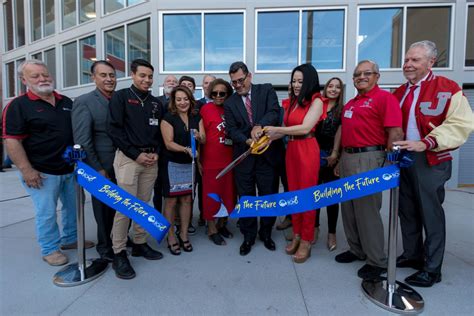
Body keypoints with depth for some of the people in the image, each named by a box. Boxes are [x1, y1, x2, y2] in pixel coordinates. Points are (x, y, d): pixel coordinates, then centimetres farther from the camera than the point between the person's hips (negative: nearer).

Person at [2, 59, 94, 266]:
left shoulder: (66, 102, 10)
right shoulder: (19, 106, -7)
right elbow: (12, 141, -12)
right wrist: (26, 170, -18)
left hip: (70, 169, 6)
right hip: (42, 172, -5)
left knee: (73, 206, 16)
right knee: (46, 213, 4)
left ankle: (70, 239, 35)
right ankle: (49, 249, 23)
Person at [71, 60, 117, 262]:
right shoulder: (84, 102, -9)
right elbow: (82, 141, -13)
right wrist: (98, 169, -14)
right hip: (103, 168, -4)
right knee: (104, 208, 11)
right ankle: (105, 246, 32)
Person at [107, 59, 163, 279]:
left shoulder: (155, 102, 15)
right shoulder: (120, 97, 1)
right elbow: (113, 128, -7)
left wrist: (156, 152, 0)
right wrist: (136, 154, -12)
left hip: (151, 159, 5)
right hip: (128, 157, -5)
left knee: (144, 205, 10)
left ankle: (140, 243, 24)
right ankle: (119, 253, 8)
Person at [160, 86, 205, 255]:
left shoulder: (197, 117, 5)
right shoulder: (168, 118, -8)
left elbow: (204, 140, 1)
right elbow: (169, 143, -14)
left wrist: (199, 136, -22)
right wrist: (186, 149, -29)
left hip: (190, 164, 4)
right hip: (172, 164, -4)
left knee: (187, 199, 11)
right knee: (171, 201, 4)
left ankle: (183, 234, 25)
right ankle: (171, 237, 19)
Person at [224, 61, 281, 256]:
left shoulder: (266, 90, 4)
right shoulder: (229, 103, 6)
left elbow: (274, 112, -12)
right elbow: (232, 130, -3)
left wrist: (259, 125, -30)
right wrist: (248, 141, -21)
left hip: (267, 154, -1)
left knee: (269, 196, 11)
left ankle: (266, 233, 33)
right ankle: (248, 236, 29)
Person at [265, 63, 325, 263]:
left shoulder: (316, 101, -5)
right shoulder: (292, 101, 15)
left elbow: (305, 128, -17)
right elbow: (285, 129, 11)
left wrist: (275, 129, -13)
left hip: (307, 150, -6)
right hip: (291, 150, 6)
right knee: (293, 193, 11)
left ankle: (306, 241, 16)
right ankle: (296, 235, 26)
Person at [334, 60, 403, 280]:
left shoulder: (384, 97, -6)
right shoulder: (350, 103, 18)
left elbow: (395, 132, -13)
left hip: (368, 159, -8)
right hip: (347, 157, 8)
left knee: (367, 210, -2)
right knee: (349, 208, 13)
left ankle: (376, 261, 14)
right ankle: (356, 250, 30)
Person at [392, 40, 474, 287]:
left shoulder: (448, 89, -6)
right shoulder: (399, 92, 14)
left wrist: (426, 143, -27)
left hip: (430, 161, -6)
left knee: (430, 213, 1)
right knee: (407, 210, 14)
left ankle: (432, 269, 16)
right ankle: (412, 255, 32)